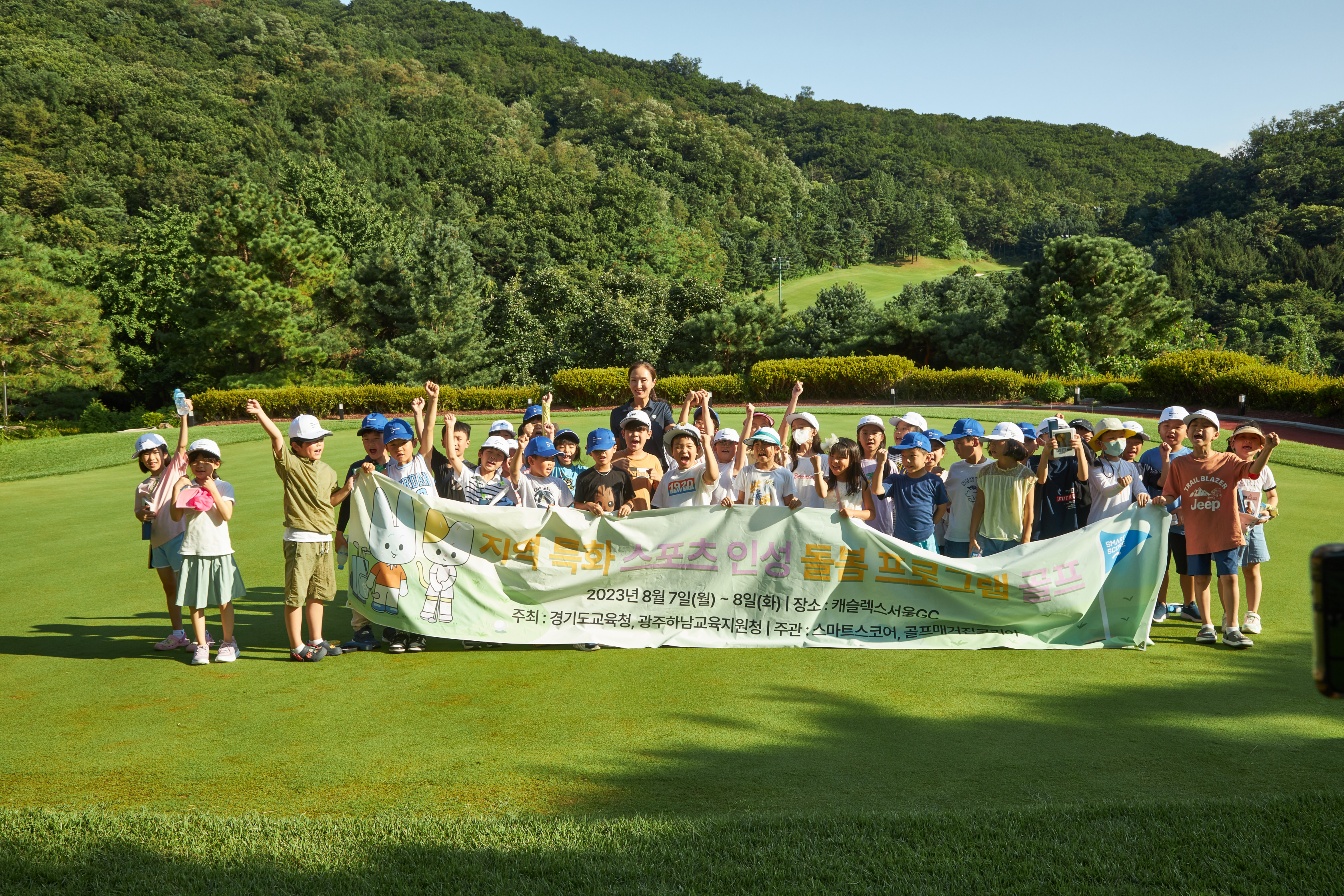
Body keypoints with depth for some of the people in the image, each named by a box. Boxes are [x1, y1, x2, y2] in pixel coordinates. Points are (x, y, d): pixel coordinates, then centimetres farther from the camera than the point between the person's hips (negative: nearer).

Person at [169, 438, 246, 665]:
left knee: (225, 600, 5)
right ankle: (201, 646, 14)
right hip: (193, 553, 1)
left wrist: (213, 491, -18)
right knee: (196, 602, 4)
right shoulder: (185, 487, 6)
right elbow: (176, 517, -5)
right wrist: (176, 490, -11)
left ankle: (228, 643, 19)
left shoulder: (223, 487, 2)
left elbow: (227, 515, -13)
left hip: (219, 552, -1)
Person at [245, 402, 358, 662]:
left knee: (317, 593, 16)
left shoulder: (328, 471, 12)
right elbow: (276, 437, -22)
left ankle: (316, 641, 28)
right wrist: (260, 414, -36)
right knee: (295, 594, -3)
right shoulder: (290, 464, -8)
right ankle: (297, 647, 5)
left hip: (324, 540, 7)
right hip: (300, 540, -7)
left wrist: (346, 489, 5)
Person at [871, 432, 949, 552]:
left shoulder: (934, 481, -1)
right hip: (900, 540, 1)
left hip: (925, 541, -1)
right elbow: (876, 490, -16)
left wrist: (930, 525, 5)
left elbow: (942, 507, 8)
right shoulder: (896, 480, 0)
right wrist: (881, 464, -21)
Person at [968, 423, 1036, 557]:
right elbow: (979, 506, 8)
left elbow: (1029, 511, -1)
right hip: (986, 539, 3)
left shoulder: (1026, 475, -3)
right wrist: (972, 537, 4)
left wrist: (1025, 543, -4)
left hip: (1014, 540, -2)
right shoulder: (985, 472, 5)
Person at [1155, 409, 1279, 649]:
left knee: (1229, 578, -2)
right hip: (1195, 535, 2)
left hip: (1226, 532, -1)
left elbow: (1254, 469, -17)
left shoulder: (1228, 461, -2)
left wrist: (1267, 448, -33)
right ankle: (1206, 626, 23)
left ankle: (1231, 629, 7)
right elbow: (1170, 494, 3)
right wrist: (1162, 500, -19)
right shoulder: (1179, 464, 2)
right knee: (1201, 579, 10)